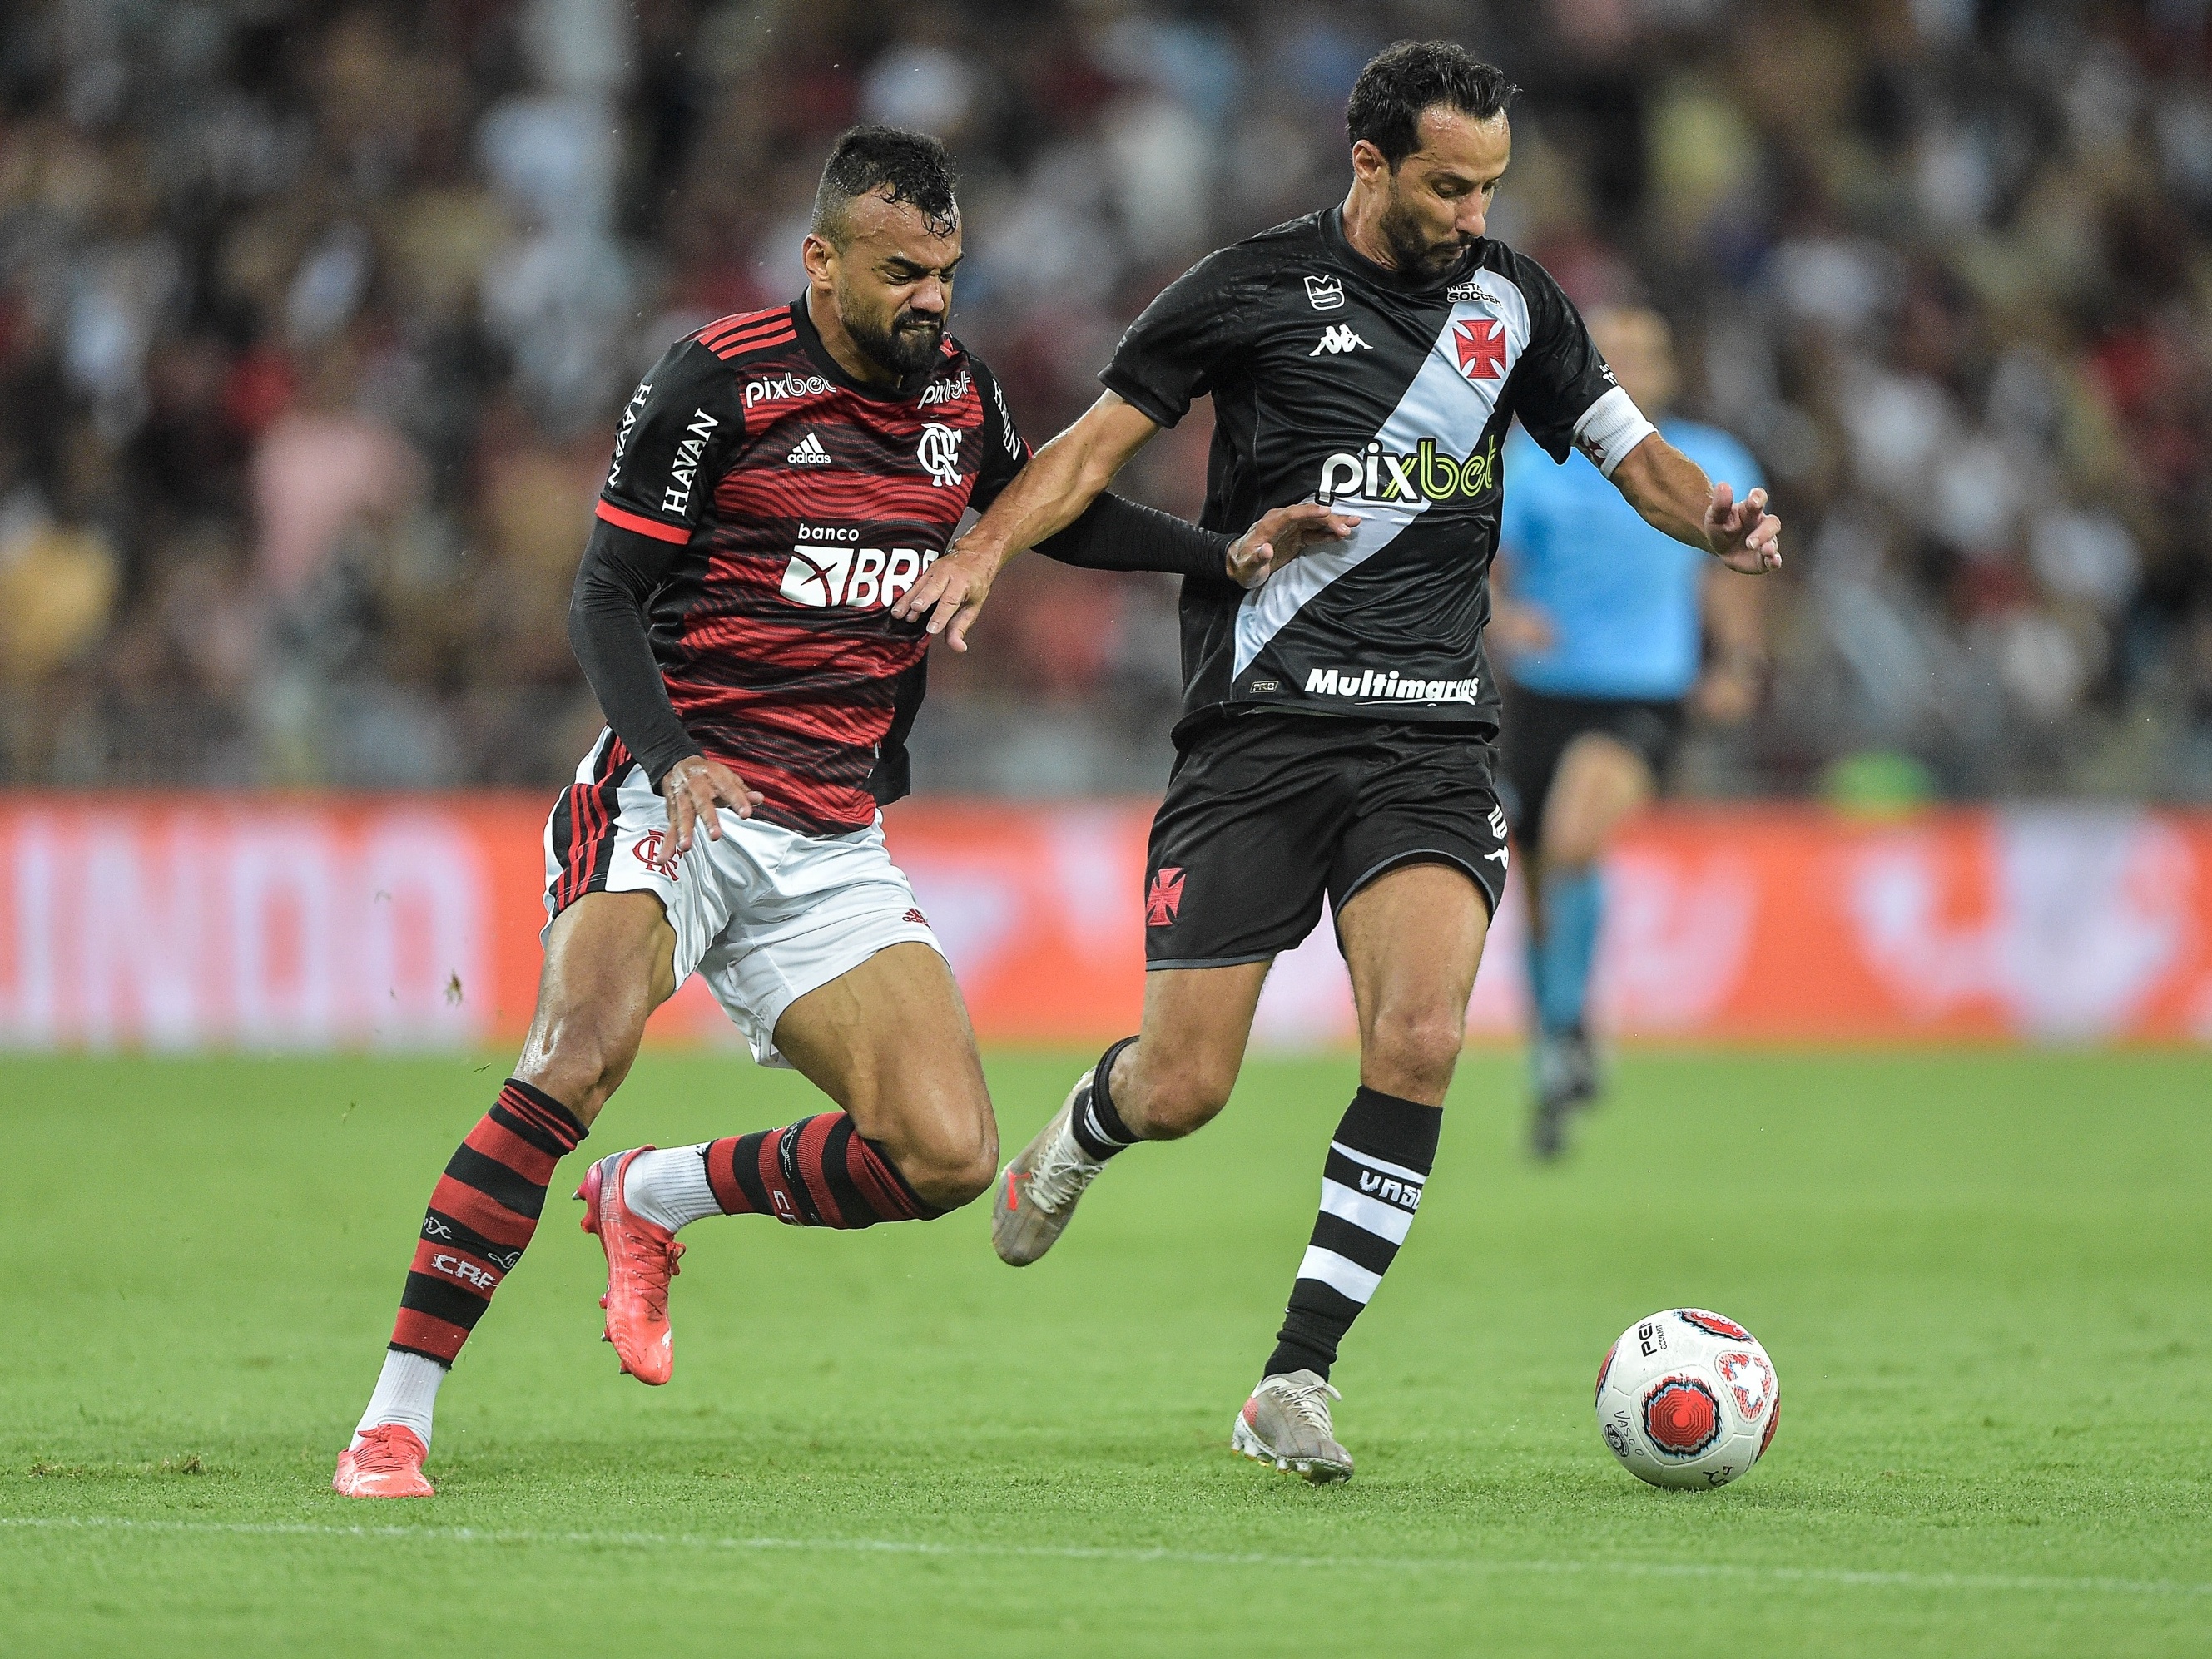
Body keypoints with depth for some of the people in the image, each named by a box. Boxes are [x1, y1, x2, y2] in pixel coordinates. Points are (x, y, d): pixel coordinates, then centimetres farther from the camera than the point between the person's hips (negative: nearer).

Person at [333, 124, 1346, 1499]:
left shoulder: (960, 395, 9)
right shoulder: (719, 383, -8)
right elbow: (606, 597, -8)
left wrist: (1225, 555, 18)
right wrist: (674, 755, -24)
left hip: (834, 845, 6)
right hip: (680, 801, -6)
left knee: (947, 1158, -8)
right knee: (578, 1056, -30)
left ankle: (652, 1200, 17)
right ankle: (395, 1422, -25)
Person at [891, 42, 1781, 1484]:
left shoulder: (1514, 301, 10)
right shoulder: (1253, 288, 0)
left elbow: (1631, 449, 17)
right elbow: (1101, 441, 5)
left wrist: (1713, 518, -4)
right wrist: (989, 549, -12)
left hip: (1432, 744, 2)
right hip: (1260, 730, -2)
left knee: (1421, 1034, -22)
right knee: (1182, 1091, -3)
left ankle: (1295, 1382, -14)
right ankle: (1086, 1128, 37)